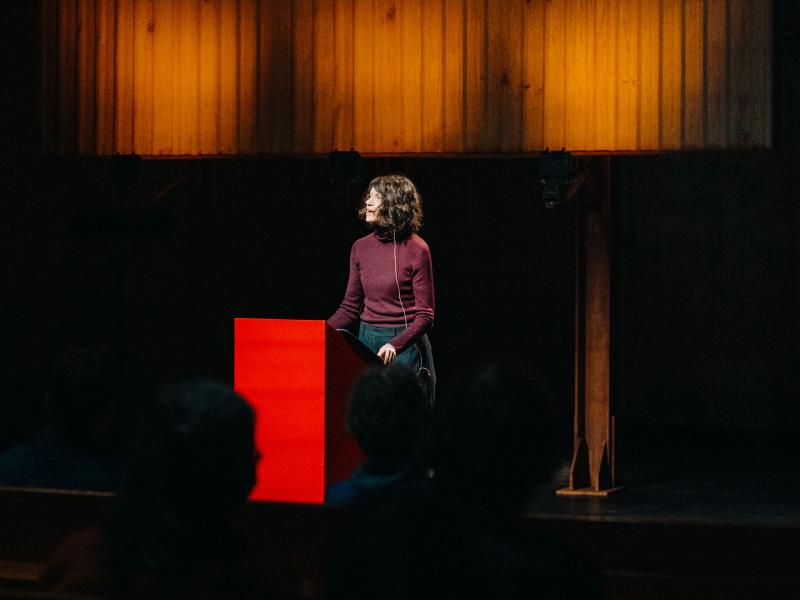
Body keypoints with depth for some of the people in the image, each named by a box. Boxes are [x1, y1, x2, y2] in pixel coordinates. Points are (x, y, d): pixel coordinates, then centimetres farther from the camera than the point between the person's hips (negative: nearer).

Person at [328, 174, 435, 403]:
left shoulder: (416, 250, -9)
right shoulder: (361, 247, 7)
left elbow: (425, 315, -10)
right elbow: (351, 307, 13)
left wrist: (395, 345, -24)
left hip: (405, 346, -5)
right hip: (366, 341, 5)